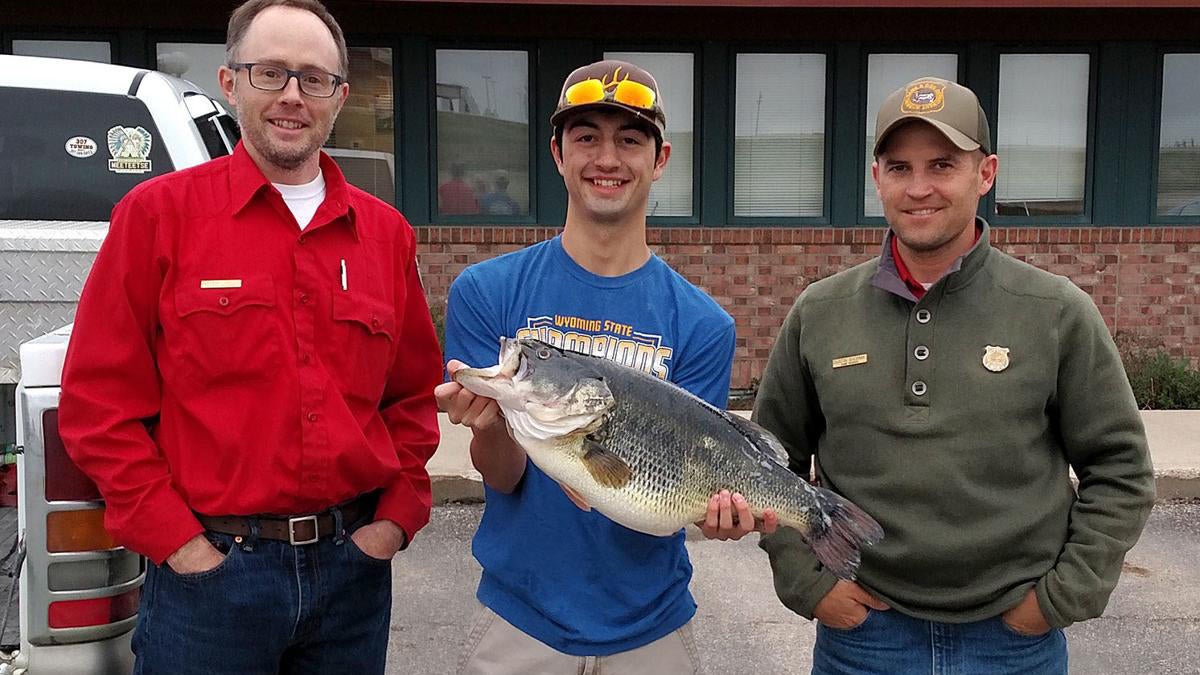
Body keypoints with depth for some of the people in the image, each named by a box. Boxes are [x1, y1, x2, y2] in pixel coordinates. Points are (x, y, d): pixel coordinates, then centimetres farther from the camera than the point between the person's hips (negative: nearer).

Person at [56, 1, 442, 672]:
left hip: (354, 566, 4)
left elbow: (414, 394, 13)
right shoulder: (158, 213, -2)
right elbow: (100, 398, -4)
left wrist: (398, 516, 2)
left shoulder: (386, 232, 7)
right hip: (208, 567, -3)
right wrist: (174, 539, -9)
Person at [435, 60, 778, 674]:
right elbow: (504, 477, -10)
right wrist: (490, 426, -31)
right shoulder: (486, 292, -8)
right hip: (519, 618, 0)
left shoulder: (701, 324, -8)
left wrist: (706, 507, -29)